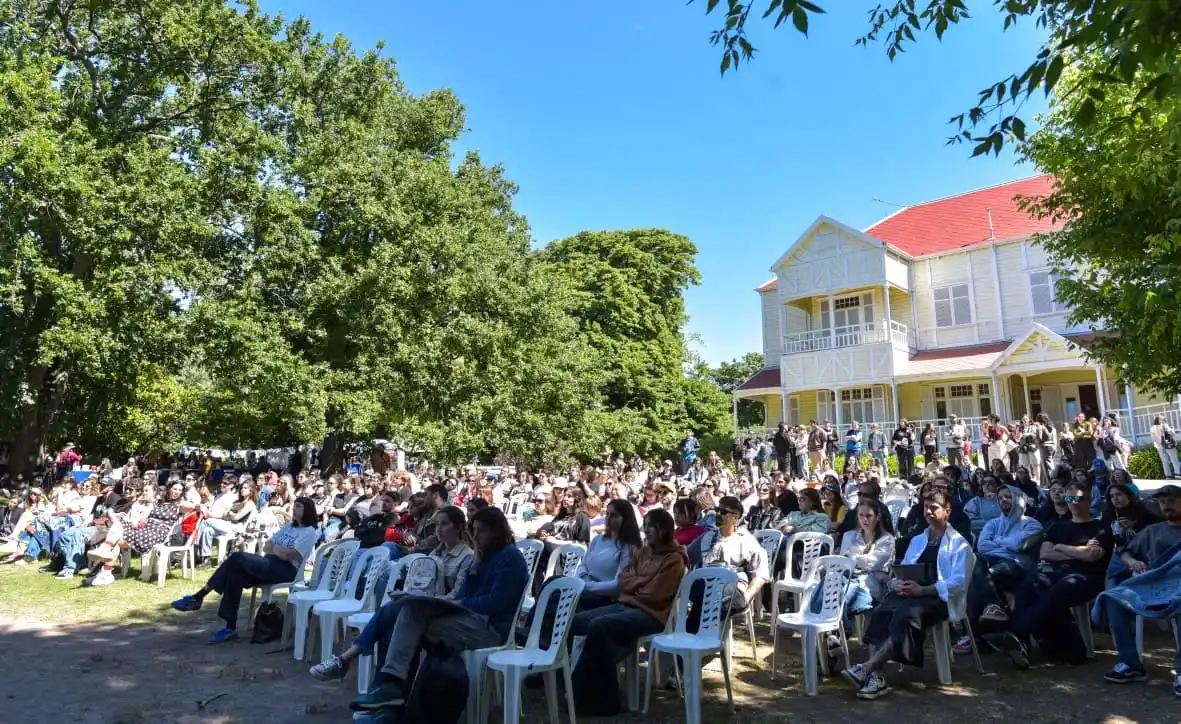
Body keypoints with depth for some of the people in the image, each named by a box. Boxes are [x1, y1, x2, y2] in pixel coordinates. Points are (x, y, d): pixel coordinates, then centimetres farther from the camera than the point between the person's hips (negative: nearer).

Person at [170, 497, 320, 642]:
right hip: (270, 565, 8)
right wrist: (279, 550, -2)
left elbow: (289, 555, -17)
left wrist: (275, 548, 1)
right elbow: (268, 545, 18)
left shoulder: (310, 532, -7)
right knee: (235, 574, -19)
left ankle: (198, 597, -12)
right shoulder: (289, 526, 21)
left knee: (237, 558, -22)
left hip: (286, 570, -8)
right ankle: (230, 627, -17)